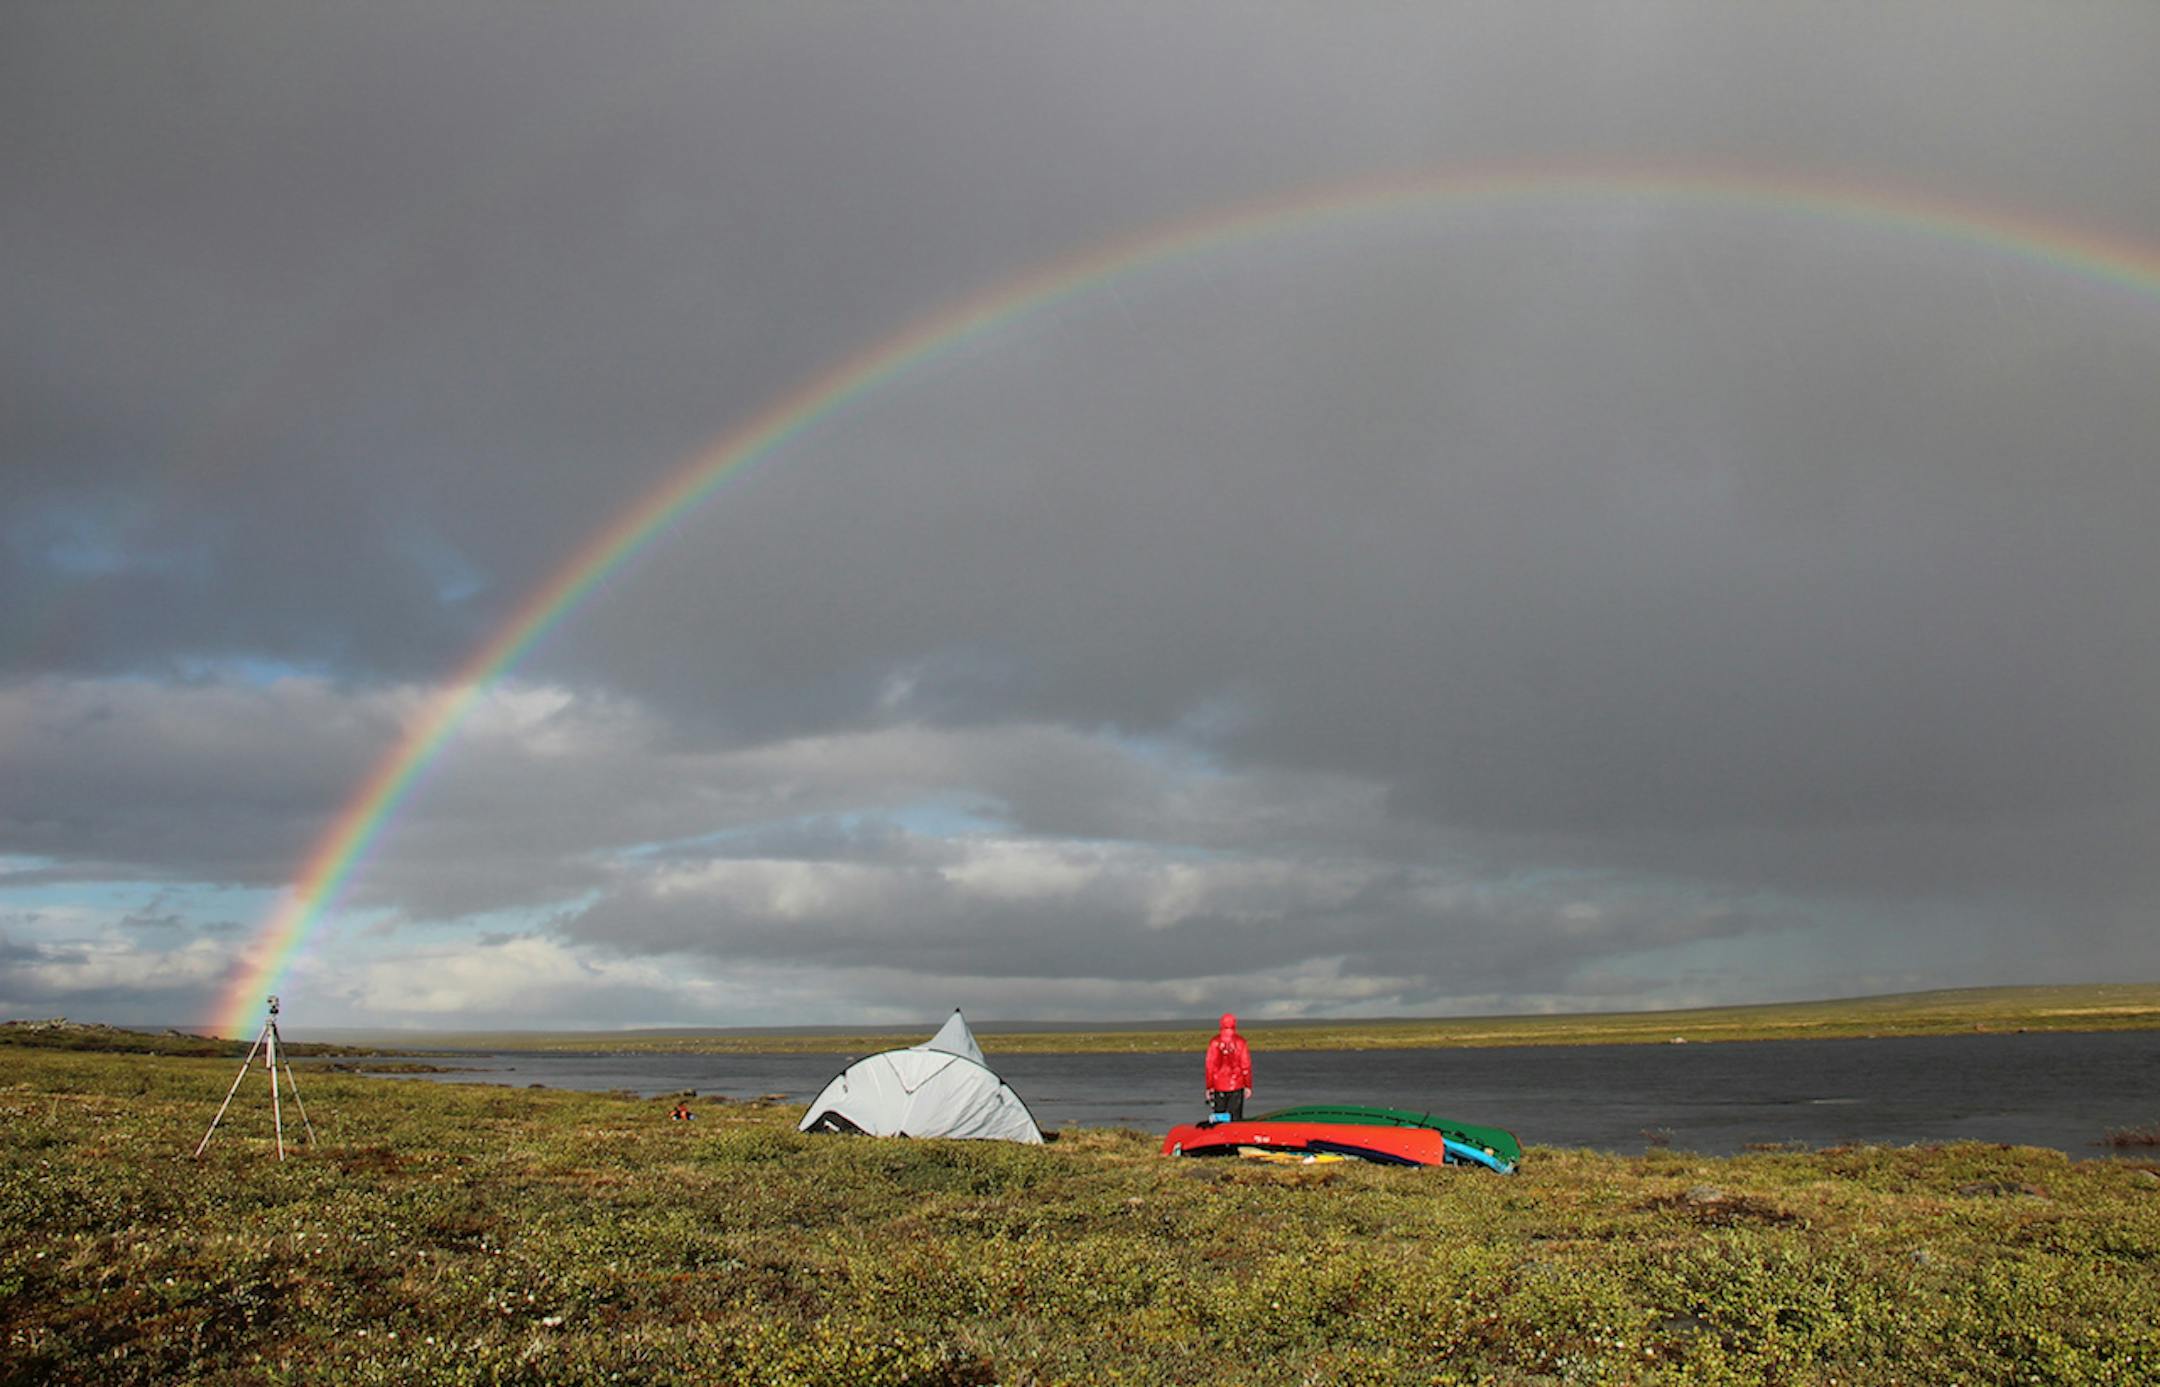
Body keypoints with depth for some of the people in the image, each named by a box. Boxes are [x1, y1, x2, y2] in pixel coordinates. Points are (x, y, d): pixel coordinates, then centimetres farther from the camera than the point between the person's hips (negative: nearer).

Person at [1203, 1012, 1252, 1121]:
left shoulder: (1214, 1042, -4)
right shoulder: (1240, 1041, -5)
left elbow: (1210, 1066, -4)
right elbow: (1246, 1065, -6)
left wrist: (1209, 1087, 2)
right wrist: (1248, 1086, 2)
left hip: (1219, 1086, 1)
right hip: (1237, 1086, -1)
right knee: (1235, 1117, 4)